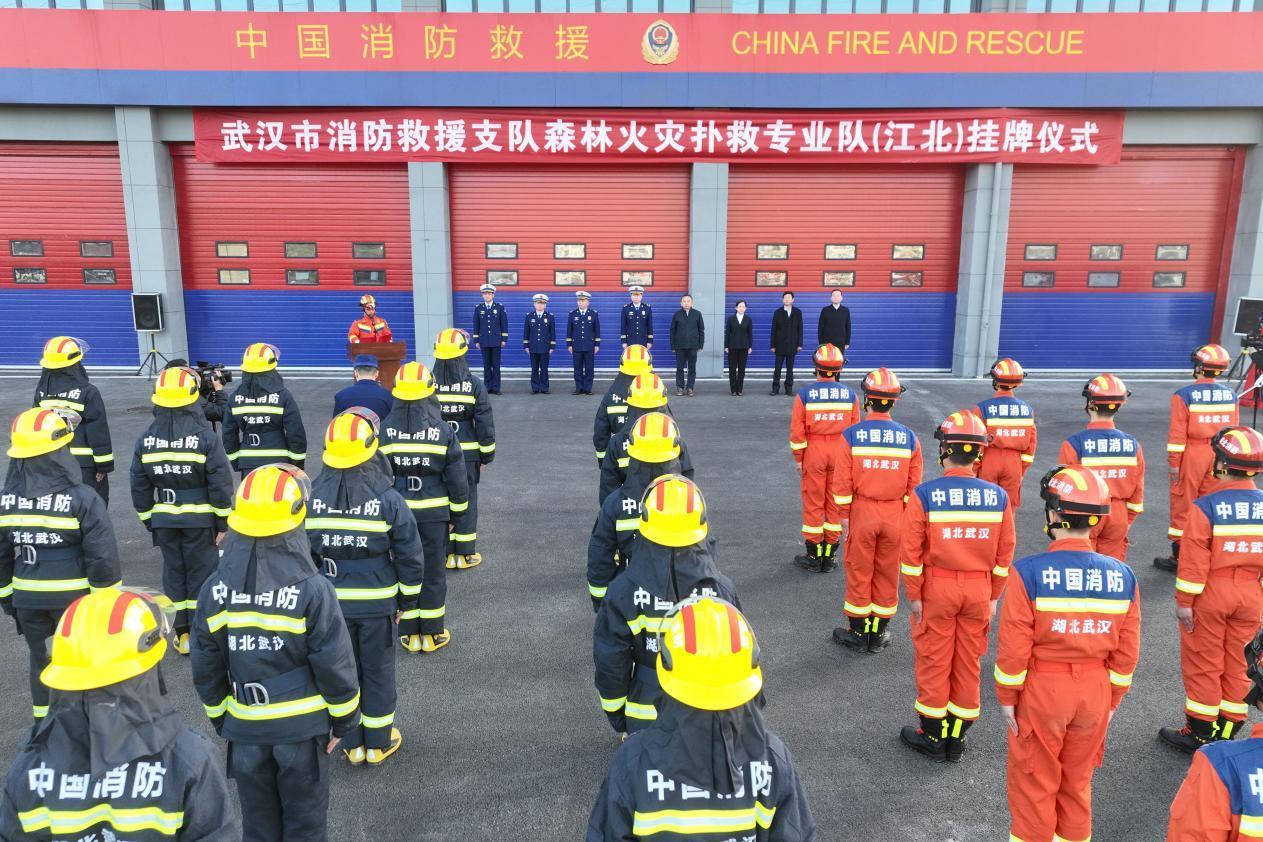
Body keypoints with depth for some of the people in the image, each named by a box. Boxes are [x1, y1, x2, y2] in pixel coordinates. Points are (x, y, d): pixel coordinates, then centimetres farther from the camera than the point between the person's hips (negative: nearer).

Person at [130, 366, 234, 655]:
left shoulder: (146, 439, -1)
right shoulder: (205, 436, -13)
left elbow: (139, 485, 4)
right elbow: (220, 483, -13)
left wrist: (148, 519, 15)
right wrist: (222, 522, -4)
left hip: (163, 520, 3)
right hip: (200, 519, -3)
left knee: (173, 571, 15)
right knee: (201, 572, 7)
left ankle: (181, 634, 20)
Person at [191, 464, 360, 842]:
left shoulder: (215, 589, -9)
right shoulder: (312, 589, -20)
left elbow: (206, 668, 0)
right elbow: (334, 664, -15)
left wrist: (220, 718, 15)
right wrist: (343, 720, 0)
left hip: (245, 729, 3)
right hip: (302, 726, -3)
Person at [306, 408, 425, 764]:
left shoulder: (312, 498, -9)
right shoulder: (388, 499, -15)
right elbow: (410, 555, -9)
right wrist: (408, 599, 5)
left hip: (331, 601, 2)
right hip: (378, 602, -2)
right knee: (378, 671, 14)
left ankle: (352, 744, 29)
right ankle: (378, 743, 27)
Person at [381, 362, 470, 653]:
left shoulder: (385, 430, -6)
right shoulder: (443, 432, -10)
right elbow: (457, 476, -5)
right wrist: (458, 509, 8)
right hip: (434, 512, -1)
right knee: (433, 572, 10)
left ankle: (410, 634, 20)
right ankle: (433, 634, 19)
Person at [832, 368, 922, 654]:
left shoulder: (851, 435, -11)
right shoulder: (909, 438, -3)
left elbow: (842, 483, -10)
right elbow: (913, 485, 0)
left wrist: (843, 515, 1)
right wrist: (908, 519, 11)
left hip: (861, 512, -2)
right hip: (895, 515, 2)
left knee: (859, 573, 10)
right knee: (887, 574, 13)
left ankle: (857, 634, 21)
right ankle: (878, 635, 25)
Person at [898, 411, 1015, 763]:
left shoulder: (924, 494, -16)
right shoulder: (998, 496, -5)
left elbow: (912, 552, -13)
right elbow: (1004, 553, 1)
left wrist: (913, 596, -3)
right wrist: (994, 596, 12)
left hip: (936, 589, -3)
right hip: (979, 590, 3)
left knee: (934, 662, 11)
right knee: (969, 664, 14)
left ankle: (934, 738, 24)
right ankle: (957, 740, 27)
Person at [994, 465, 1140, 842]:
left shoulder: (1029, 572, -21)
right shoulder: (1123, 576, -7)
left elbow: (1014, 647, -17)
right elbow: (1126, 652, 0)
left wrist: (1007, 697, -3)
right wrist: (1112, 699, 13)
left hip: (1041, 689, -4)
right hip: (1095, 692, 4)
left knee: (1034, 782, 14)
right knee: (1077, 780, 22)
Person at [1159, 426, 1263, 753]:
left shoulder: (1204, 506, -17)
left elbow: (1194, 561, -16)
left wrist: (1184, 601, -8)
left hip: (1210, 594, -5)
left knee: (1203, 664, 7)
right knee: (1237, 663, 15)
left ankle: (1200, 732, 16)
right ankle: (1228, 731, 24)